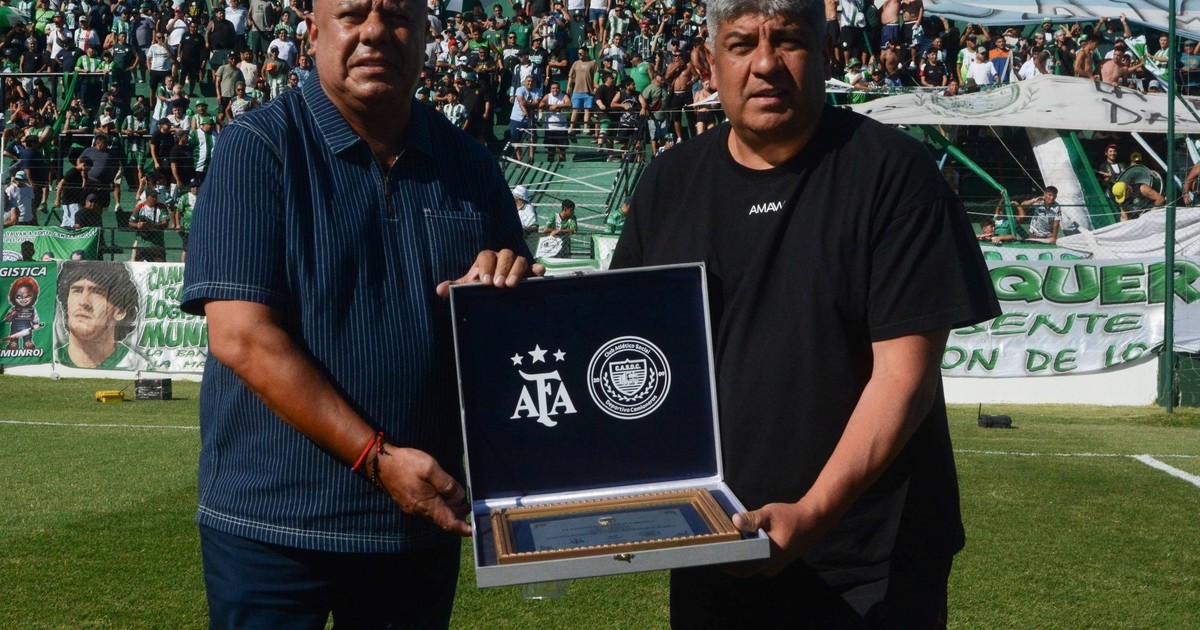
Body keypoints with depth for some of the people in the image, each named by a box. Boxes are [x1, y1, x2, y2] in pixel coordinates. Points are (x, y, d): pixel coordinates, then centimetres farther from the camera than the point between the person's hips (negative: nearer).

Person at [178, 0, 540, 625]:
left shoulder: (468, 165, 7)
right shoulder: (258, 147, -7)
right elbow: (242, 337, -16)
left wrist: (510, 288, -10)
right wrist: (378, 457, -20)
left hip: (429, 520, 4)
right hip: (275, 525, -4)